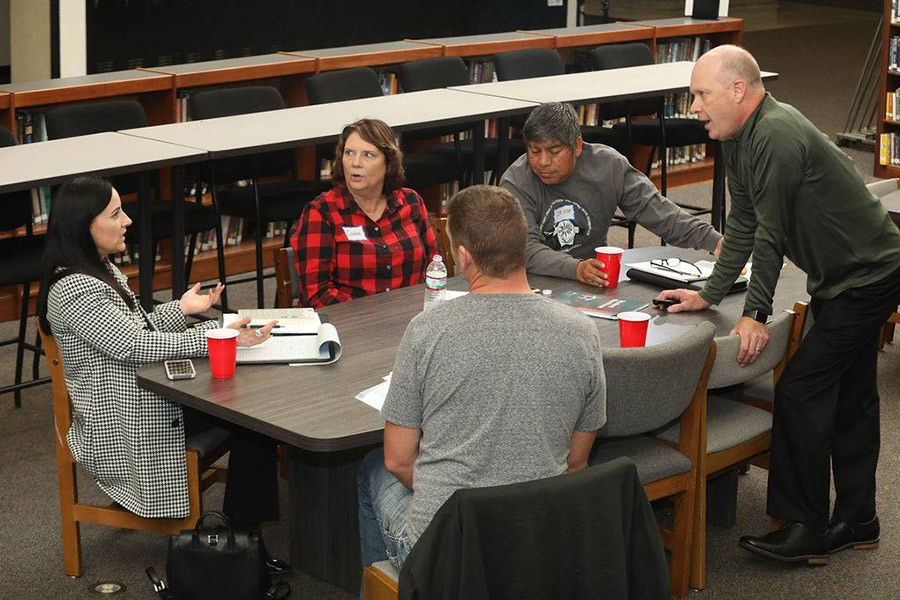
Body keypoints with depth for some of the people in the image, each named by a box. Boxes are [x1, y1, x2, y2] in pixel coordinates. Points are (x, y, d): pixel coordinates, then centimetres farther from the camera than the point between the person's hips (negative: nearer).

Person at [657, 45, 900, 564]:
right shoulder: (741, 138, 6)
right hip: (846, 276, 10)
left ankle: (805, 529, -4)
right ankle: (856, 521, 26)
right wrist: (710, 294, 7)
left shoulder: (776, 136, -26)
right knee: (850, 398, 16)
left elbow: (771, 234, -23)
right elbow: (743, 226, 11)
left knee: (800, 393, -11)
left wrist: (757, 314, -17)